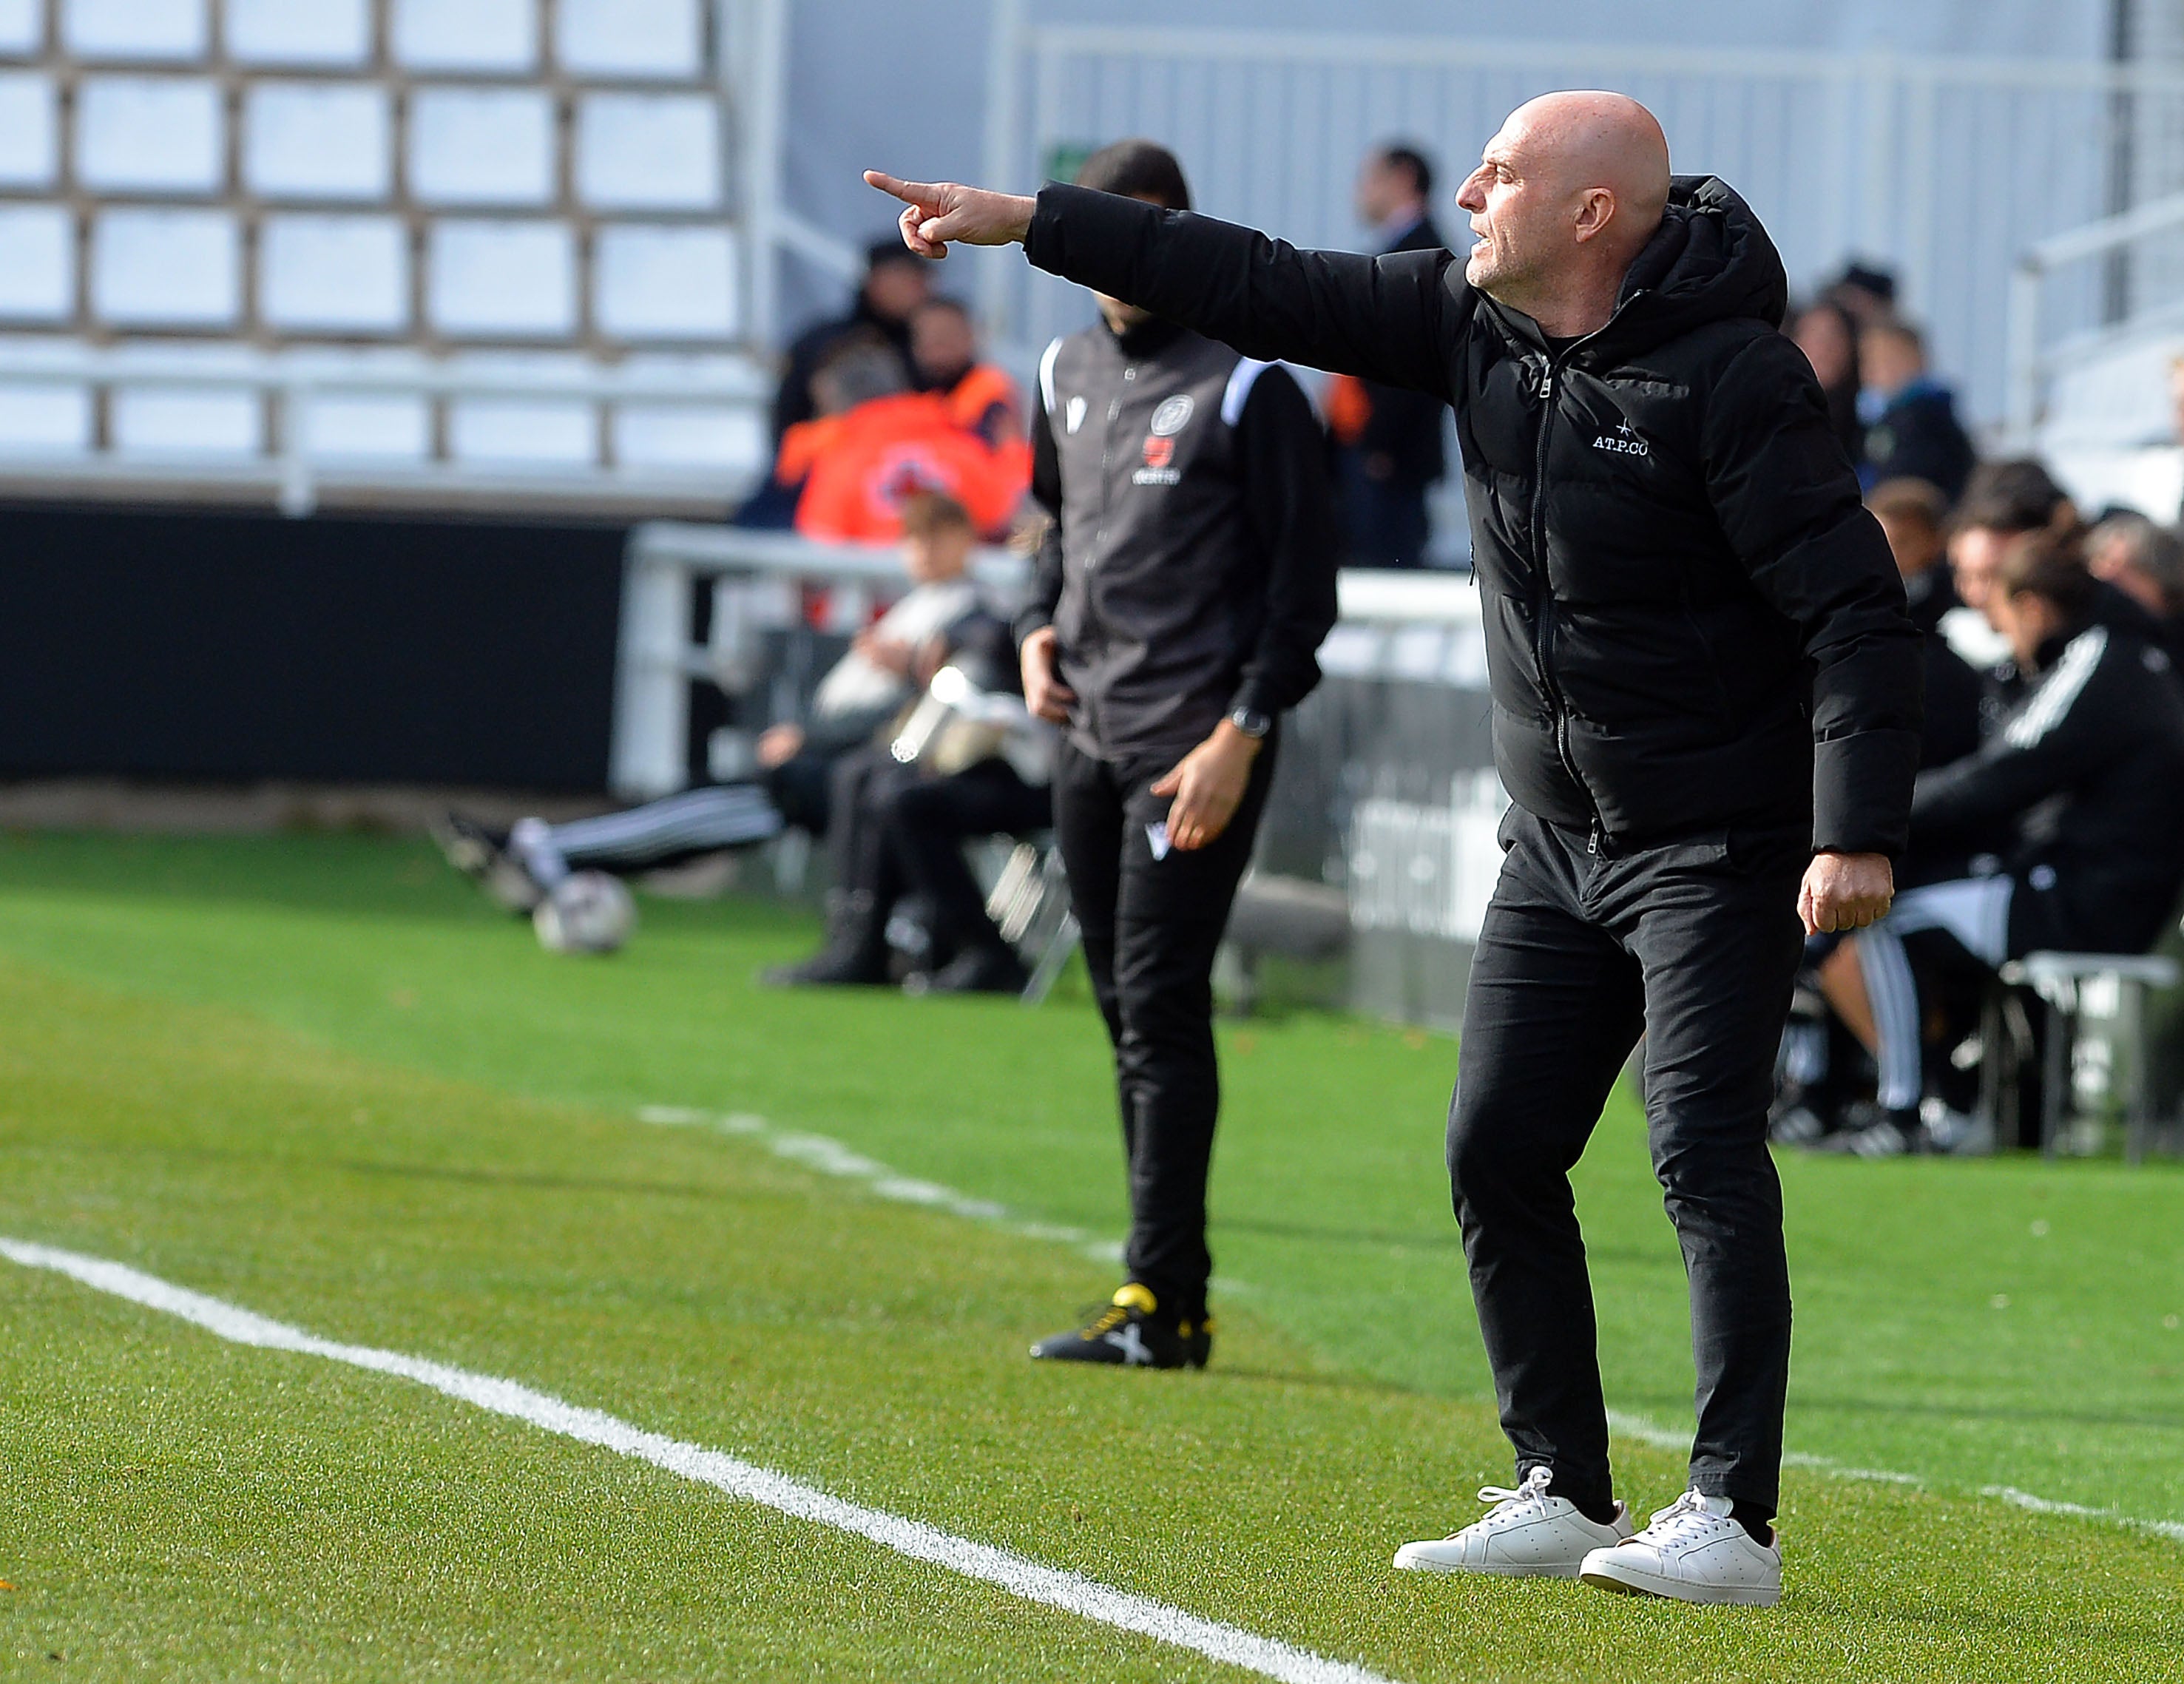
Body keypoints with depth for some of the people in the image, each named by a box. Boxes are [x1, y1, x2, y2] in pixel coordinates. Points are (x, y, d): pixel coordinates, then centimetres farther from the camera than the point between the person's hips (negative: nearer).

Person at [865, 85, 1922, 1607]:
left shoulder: (1731, 375, -19)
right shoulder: (1473, 324, 2)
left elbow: (1857, 608, -21)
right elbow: (1268, 292, 7)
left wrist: (1858, 835, -28)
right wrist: (1027, 222, 5)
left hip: (1721, 848, -8)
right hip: (1556, 844, 8)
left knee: (1703, 1148, -16)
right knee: (1499, 1150, 5)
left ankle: (1734, 1522, -15)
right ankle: (1564, 1494, 14)